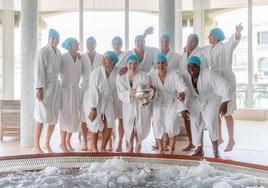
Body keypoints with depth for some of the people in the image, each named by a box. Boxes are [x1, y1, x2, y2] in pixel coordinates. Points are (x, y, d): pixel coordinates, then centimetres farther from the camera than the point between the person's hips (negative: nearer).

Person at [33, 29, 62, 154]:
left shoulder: (59, 53, 13)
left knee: (54, 117, 7)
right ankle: (36, 146, 4)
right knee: (42, 117, -7)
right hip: (44, 86, -7)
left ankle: (47, 144, 20)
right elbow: (39, 70, -15)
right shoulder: (43, 51, -10)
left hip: (55, 86, 7)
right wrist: (39, 88, -21)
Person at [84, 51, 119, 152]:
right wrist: (92, 109, -21)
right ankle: (94, 149, 13)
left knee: (110, 125, -2)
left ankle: (103, 148, 16)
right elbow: (93, 91, -21)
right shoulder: (96, 72, -22)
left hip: (108, 101, 4)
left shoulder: (117, 72, -12)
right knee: (95, 125, -5)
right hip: (94, 101, -4)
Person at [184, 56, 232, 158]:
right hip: (195, 102, 4)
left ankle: (216, 150, 0)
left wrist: (225, 103, -39)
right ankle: (199, 150, 14)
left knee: (211, 124, -17)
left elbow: (225, 87, -31)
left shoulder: (209, 75, -31)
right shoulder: (186, 77, -16)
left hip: (211, 101, -4)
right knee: (195, 124, -1)